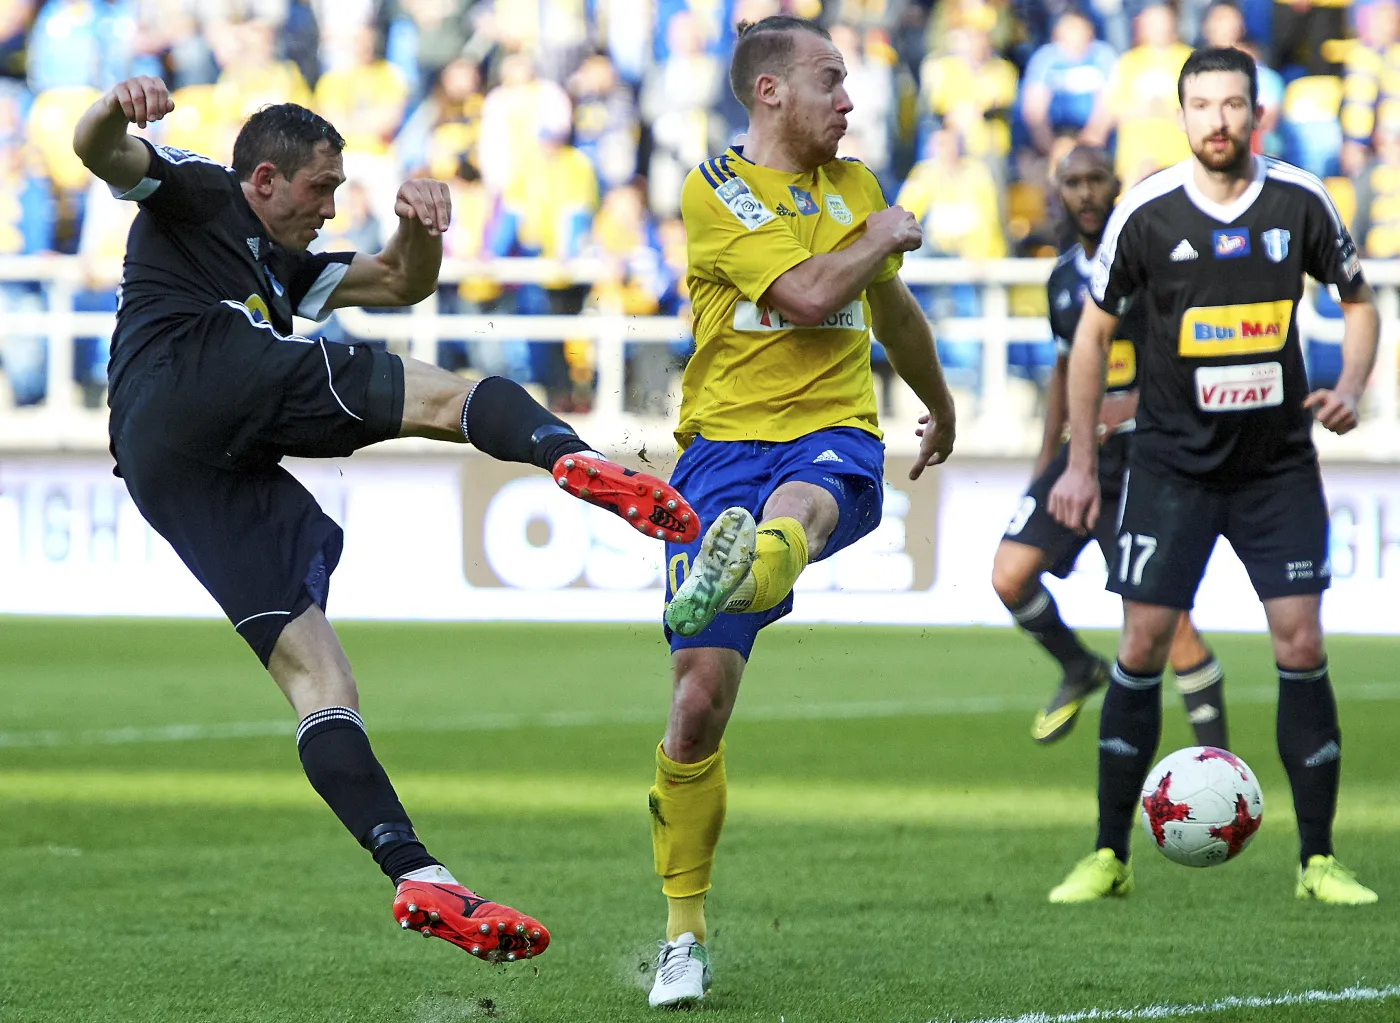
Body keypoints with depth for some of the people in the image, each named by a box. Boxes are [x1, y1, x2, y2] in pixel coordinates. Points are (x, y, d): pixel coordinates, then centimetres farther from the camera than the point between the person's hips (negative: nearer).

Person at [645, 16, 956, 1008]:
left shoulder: (853, 184, 17)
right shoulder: (715, 189, -2)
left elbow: (891, 306, 36)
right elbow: (805, 295, -16)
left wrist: (941, 406, 50)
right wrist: (884, 237, 1)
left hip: (836, 434, 2)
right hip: (727, 436, -2)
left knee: (795, 507, -39)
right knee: (701, 696, -6)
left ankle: (736, 575, -76)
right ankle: (684, 933, 8)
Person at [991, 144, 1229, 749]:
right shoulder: (1063, 278, 14)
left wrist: (1136, 402, -25)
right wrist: (1046, 461, 24)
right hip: (1084, 451, 6)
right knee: (1010, 576, -9)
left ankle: (1215, 757, -3)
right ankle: (1079, 671, 18)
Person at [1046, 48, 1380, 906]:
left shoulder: (1300, 201, -4)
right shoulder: (1146, 213, -7)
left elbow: (1359, 301, 10)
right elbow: (1094, 330, 3)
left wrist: (1350, 390, -9)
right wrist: (1082, 464, 2)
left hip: (1279, 464, 1)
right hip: (1174, 464, -1)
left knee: (1302, 647, -6)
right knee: (1142, 646, -5)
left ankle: (1319, 859, 3)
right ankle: (1110, 857, 5)